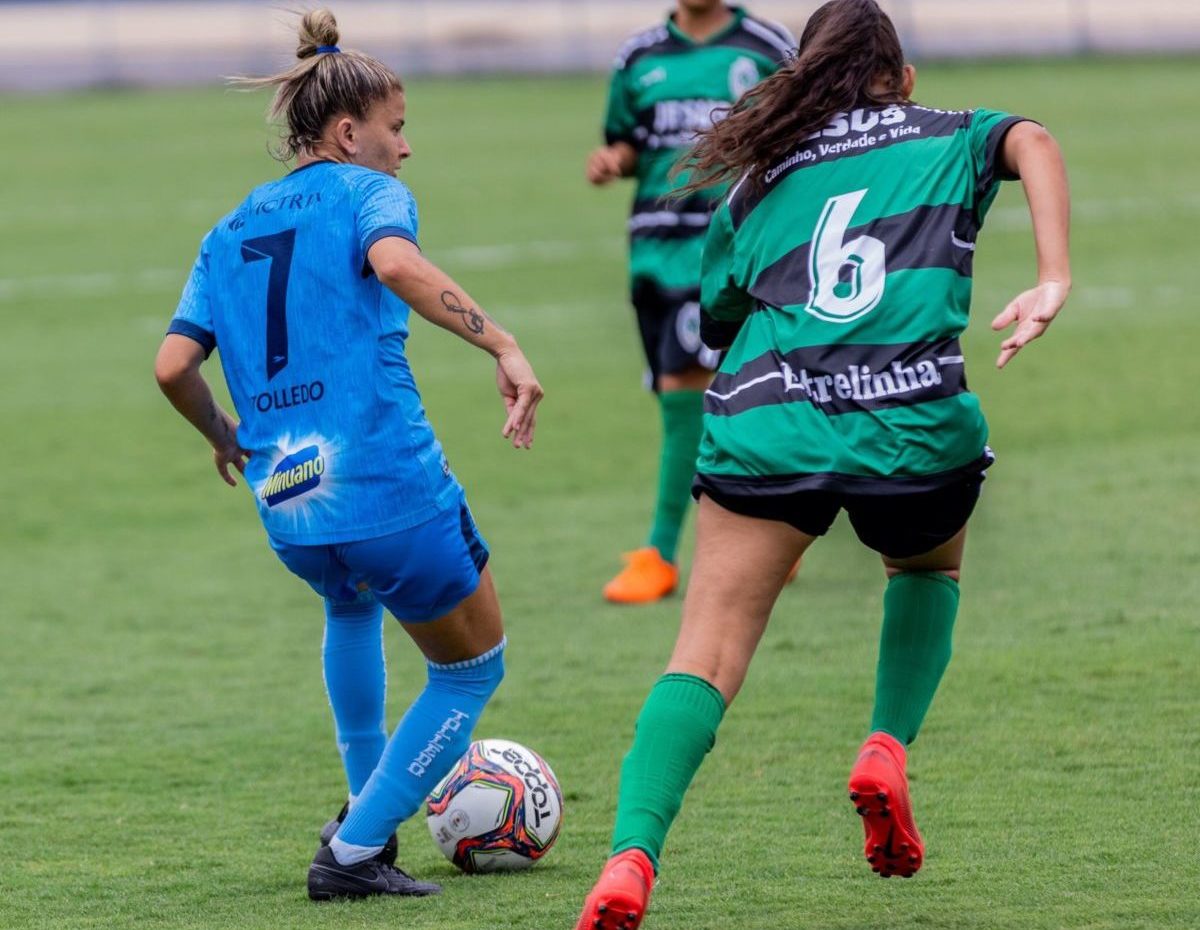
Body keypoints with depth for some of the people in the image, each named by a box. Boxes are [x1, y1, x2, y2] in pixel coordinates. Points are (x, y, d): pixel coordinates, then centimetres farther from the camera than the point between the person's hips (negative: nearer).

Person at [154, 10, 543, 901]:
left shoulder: (230, 232, 17)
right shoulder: (367, 194, 1)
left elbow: (174, 364, 9)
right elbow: (397, 264, -23)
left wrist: (225, 435, 27)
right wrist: (504, 346, -26)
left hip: (290, 513, 6)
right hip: (392, 487, -6)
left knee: (353, 604, 40)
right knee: (472, 670, 14)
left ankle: (365, 816, 36)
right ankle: (355, 852, 8)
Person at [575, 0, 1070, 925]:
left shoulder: (758, 183, 24)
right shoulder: (951, 139, 19)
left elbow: (718, 318, 24)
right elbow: (1031, 143, -2)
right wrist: (1052, 283, -12)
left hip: (765, 423, 1)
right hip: (912, 424, -1)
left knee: (706, 653, -2)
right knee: (929, 568, 33)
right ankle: (888, 748, 12)